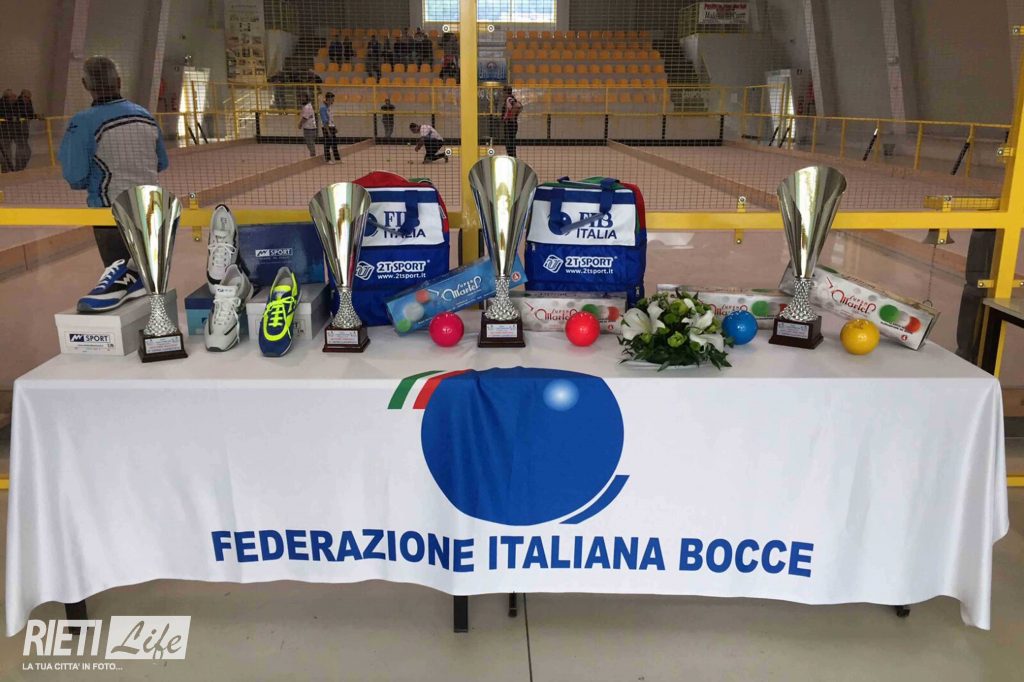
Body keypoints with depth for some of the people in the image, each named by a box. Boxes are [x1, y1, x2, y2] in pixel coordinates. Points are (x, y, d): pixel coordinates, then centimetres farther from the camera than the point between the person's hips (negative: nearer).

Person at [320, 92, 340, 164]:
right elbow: (325, 121, -20)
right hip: (326, 128, -9)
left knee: (334, 142, 14)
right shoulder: (323, 107, -17)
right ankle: (327, 159, 8)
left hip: (332, 126, 9)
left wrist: (335, 127, 18)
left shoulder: (329, 106, 10)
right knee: (327, 144, 0)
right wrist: (328, 131, -22)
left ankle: (337, 157, 24)